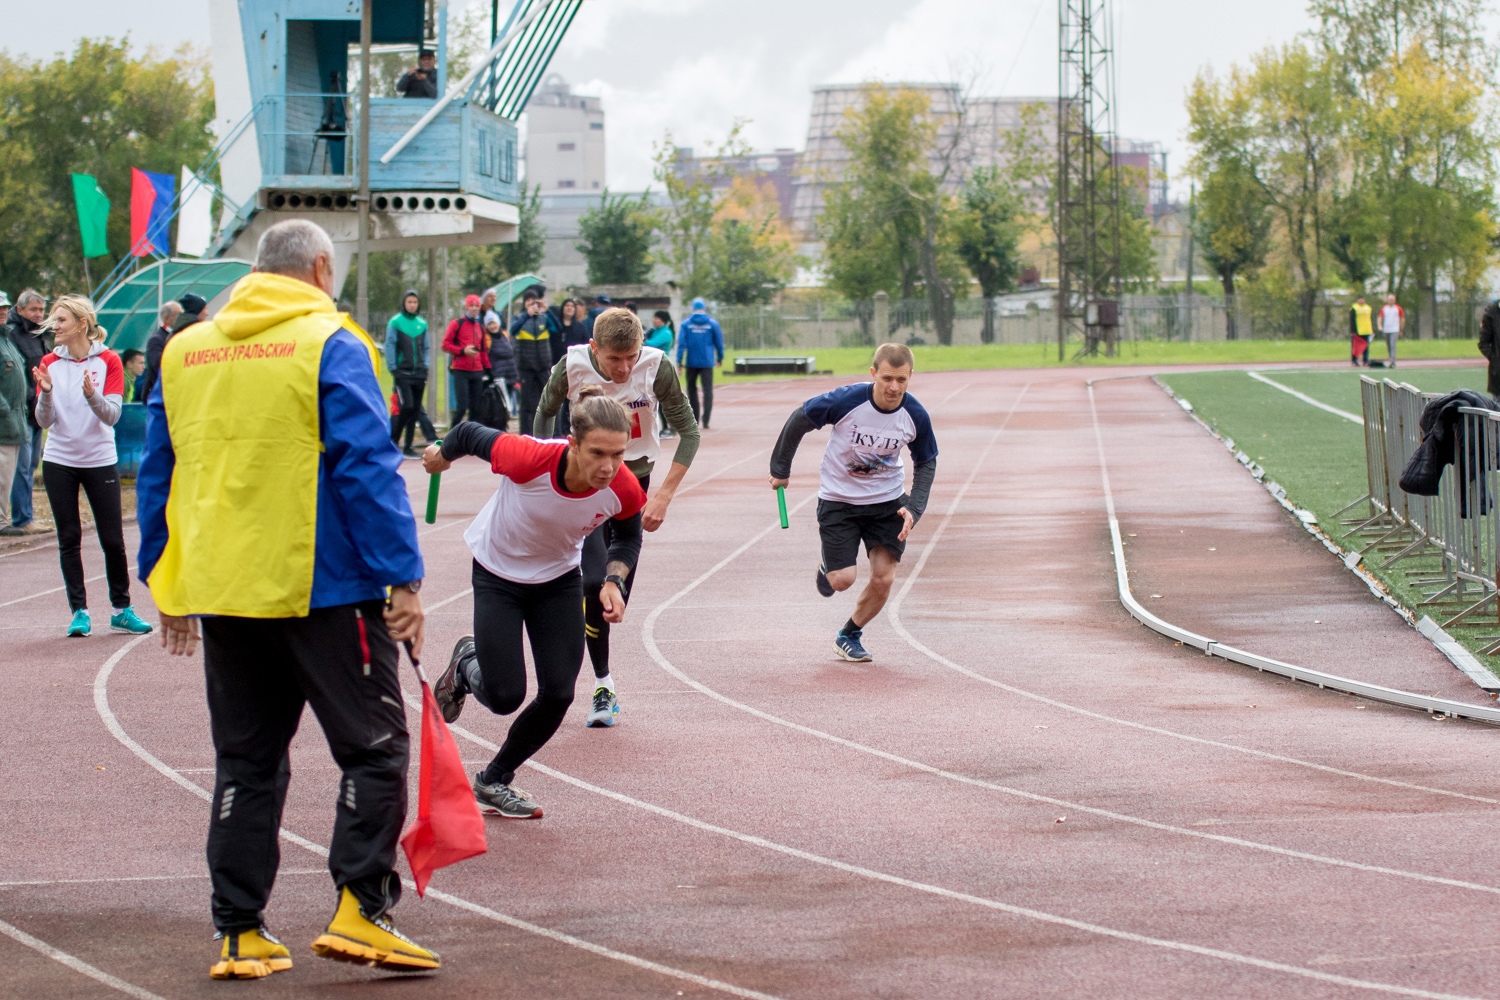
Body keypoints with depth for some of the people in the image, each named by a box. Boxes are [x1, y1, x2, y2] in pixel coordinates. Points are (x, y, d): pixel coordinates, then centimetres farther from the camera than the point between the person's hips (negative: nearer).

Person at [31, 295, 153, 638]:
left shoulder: (108, 361, -4)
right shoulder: (50, 363, 2)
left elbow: (112, 416, -11)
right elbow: (45, 421, -3)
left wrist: (91, 395, -29)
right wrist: (46, 392, -21)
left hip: (100, 461, -2)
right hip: (59, 461, 2)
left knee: (112, 539, 0)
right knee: (69, 539, 3)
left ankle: (121, 609, 12)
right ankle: (79, 612, 9)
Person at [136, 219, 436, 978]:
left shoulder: (183, 353, 11)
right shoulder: (330, 345, -7)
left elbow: (157, 476, 16)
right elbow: (367, 467, -13)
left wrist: (166, 584, 23)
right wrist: (403, 579, -12)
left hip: (221, 593, 5)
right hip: (324, 589, -5)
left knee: (245, 763, 13)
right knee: (372, 746, 4)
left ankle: (239, 933, 12)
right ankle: (359, 910, -6)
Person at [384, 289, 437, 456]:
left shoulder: (422, 324, 10)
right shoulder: (395, 322, -3)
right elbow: (389, 346, -5)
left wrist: (425, 369, 8)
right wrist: (393, 369, -11)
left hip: (419, 373, 5)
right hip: (402, 372, -5)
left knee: (415, 409, 4)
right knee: (407, 406, -15)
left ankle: (408, 447, 10)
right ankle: (392, 440, -1)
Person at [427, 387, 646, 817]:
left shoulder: (624, 490, -27)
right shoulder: (530, 459, -38)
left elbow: (628, 537, -2)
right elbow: (469, 435, -18)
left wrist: (614, 579, -21)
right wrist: (441, 455, 4)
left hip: (559, 579, 3)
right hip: (498, 575, -3)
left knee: (558, 694, -4)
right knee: (506, 696, -8)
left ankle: (494, 780, 23)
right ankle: (467, 664, 31)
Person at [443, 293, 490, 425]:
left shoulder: (480, 327, 17)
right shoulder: (456, 324, 0)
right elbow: (445, 345, -3)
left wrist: (487, 368, 12)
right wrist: (462, 351, -15)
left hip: (477, 371, 6)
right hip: (461, 371, -6)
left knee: (475, 408, 4)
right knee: (462, 407, -11)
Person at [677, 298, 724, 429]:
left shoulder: (686, 323, -1)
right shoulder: (712, 323, 0)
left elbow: (681, 343, -7)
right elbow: (719, 342, 6)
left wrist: (679, 361, -7)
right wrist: (720, 358, 20)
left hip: (691, 362, 1)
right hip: (707, 362, -1)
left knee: (692, 389, 14)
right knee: (707, 390, -2)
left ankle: (695, 418, 18)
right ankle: (705, 420, -15)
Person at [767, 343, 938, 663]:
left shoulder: (915, 416, -16)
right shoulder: (846, 401, -26)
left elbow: (926, 462, 2)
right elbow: (799, 420, -10)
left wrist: (914, 508, -10)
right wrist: (781, 469, 0)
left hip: (887, 500, 2)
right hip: (839, 499, -2)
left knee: (883, 579, -6)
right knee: (844, 580, -9)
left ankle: (849, 636, 21)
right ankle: (827, 570, 30)